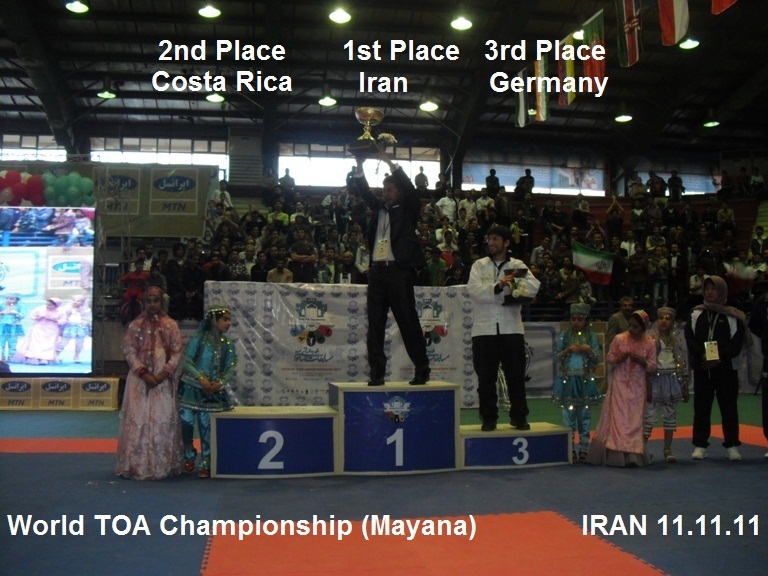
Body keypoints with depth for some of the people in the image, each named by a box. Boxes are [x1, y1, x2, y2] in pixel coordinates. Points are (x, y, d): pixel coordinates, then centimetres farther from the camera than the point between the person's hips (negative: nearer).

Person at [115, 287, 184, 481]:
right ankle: (137, 465, 4)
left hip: (164, 379, 0)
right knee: (138, 419, -2)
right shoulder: (135, 325, 6)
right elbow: (129, 351, 0)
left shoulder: (171, 325, 6)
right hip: (140, 379, 0)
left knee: (164, 420, -1)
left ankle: (163, 465, 6)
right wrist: (143, 373, -12)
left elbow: (177, 352, 2)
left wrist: (164, 372, -11)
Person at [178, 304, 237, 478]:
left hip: (213, 390, 2)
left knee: (205, 424, 1)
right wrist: (201, 378, -20)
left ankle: (205, 463, 13)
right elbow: (186, 360, -10)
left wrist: (220, 383, -17)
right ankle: (189, 453, 21)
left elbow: (230, 369, 1)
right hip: (191, 387, -2)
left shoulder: (228, 344, 5)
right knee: (186, 420, -7)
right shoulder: (198, 338, -5)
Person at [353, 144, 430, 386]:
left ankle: (422, 370, 9)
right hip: (377, 271, 5)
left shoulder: (408, 210, 6)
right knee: (375, 325, 3)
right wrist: (360, 166, 2)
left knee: (409, 323, -1)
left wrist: (388, 161, -8)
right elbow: (365, 192, 14)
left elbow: (409, 188, -6)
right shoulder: (379, 209, 19)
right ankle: (377, 373, 6)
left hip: (399, 271, -5)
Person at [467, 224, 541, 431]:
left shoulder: (518, 266, 9)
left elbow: (533, 286, -6)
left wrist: (515, 283, -18)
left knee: (516, 376, 4)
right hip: (484, 329, 0)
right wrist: (498, 286, -22)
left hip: (512, 328, 0)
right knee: (486, 378, 4)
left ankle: (519, 417, 16)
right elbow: (473, 290, -10)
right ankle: (488, 419, 14)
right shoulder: (479, 265, 8)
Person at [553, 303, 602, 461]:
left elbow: (597, 360, 3)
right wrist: (568, 350, -14)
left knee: (585, 414, 4)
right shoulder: (564, 335, 3)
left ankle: (584, 449, 11)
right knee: (568, 413, 1)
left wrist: (589, 350, -15)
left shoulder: (591, 336, 3)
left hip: (585, 380, 0)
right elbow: (556, 357, 2)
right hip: (568, 379, 0)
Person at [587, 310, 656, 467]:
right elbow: (609, 357, 3)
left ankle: (632, 456, 13)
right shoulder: (619, 339, -6)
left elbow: (653, 366, 1)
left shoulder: (650, 343, -3)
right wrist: (618, 359, -17)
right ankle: (616, 455, 2)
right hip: (620, 384, -1)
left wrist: (642, 361, -17)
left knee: (635, 420, 4)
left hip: (637, 387, 1)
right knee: (617, 417, -3)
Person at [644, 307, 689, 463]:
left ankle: (667, 449, 17)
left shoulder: (678, 340, 6)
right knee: (650, 416, -5)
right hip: (655, 380, -3)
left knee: (671, 415, 8)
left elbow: (684, 364, 10)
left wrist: (685, 388, 9)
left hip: (673, 381, 3)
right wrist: (647, 386, -10)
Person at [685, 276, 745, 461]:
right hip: (701, 368, 2)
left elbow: (736, 343, -4)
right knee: (701, 407, 5)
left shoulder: (733, 316, 1)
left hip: (726, 369, -2)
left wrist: (719, 358, -15)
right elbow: (690, 338, -1)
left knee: (729, 407, 3)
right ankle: (700, 445, 11)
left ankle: (732, 445, 12)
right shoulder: (696, 314, 7)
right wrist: (702, 355, -16)